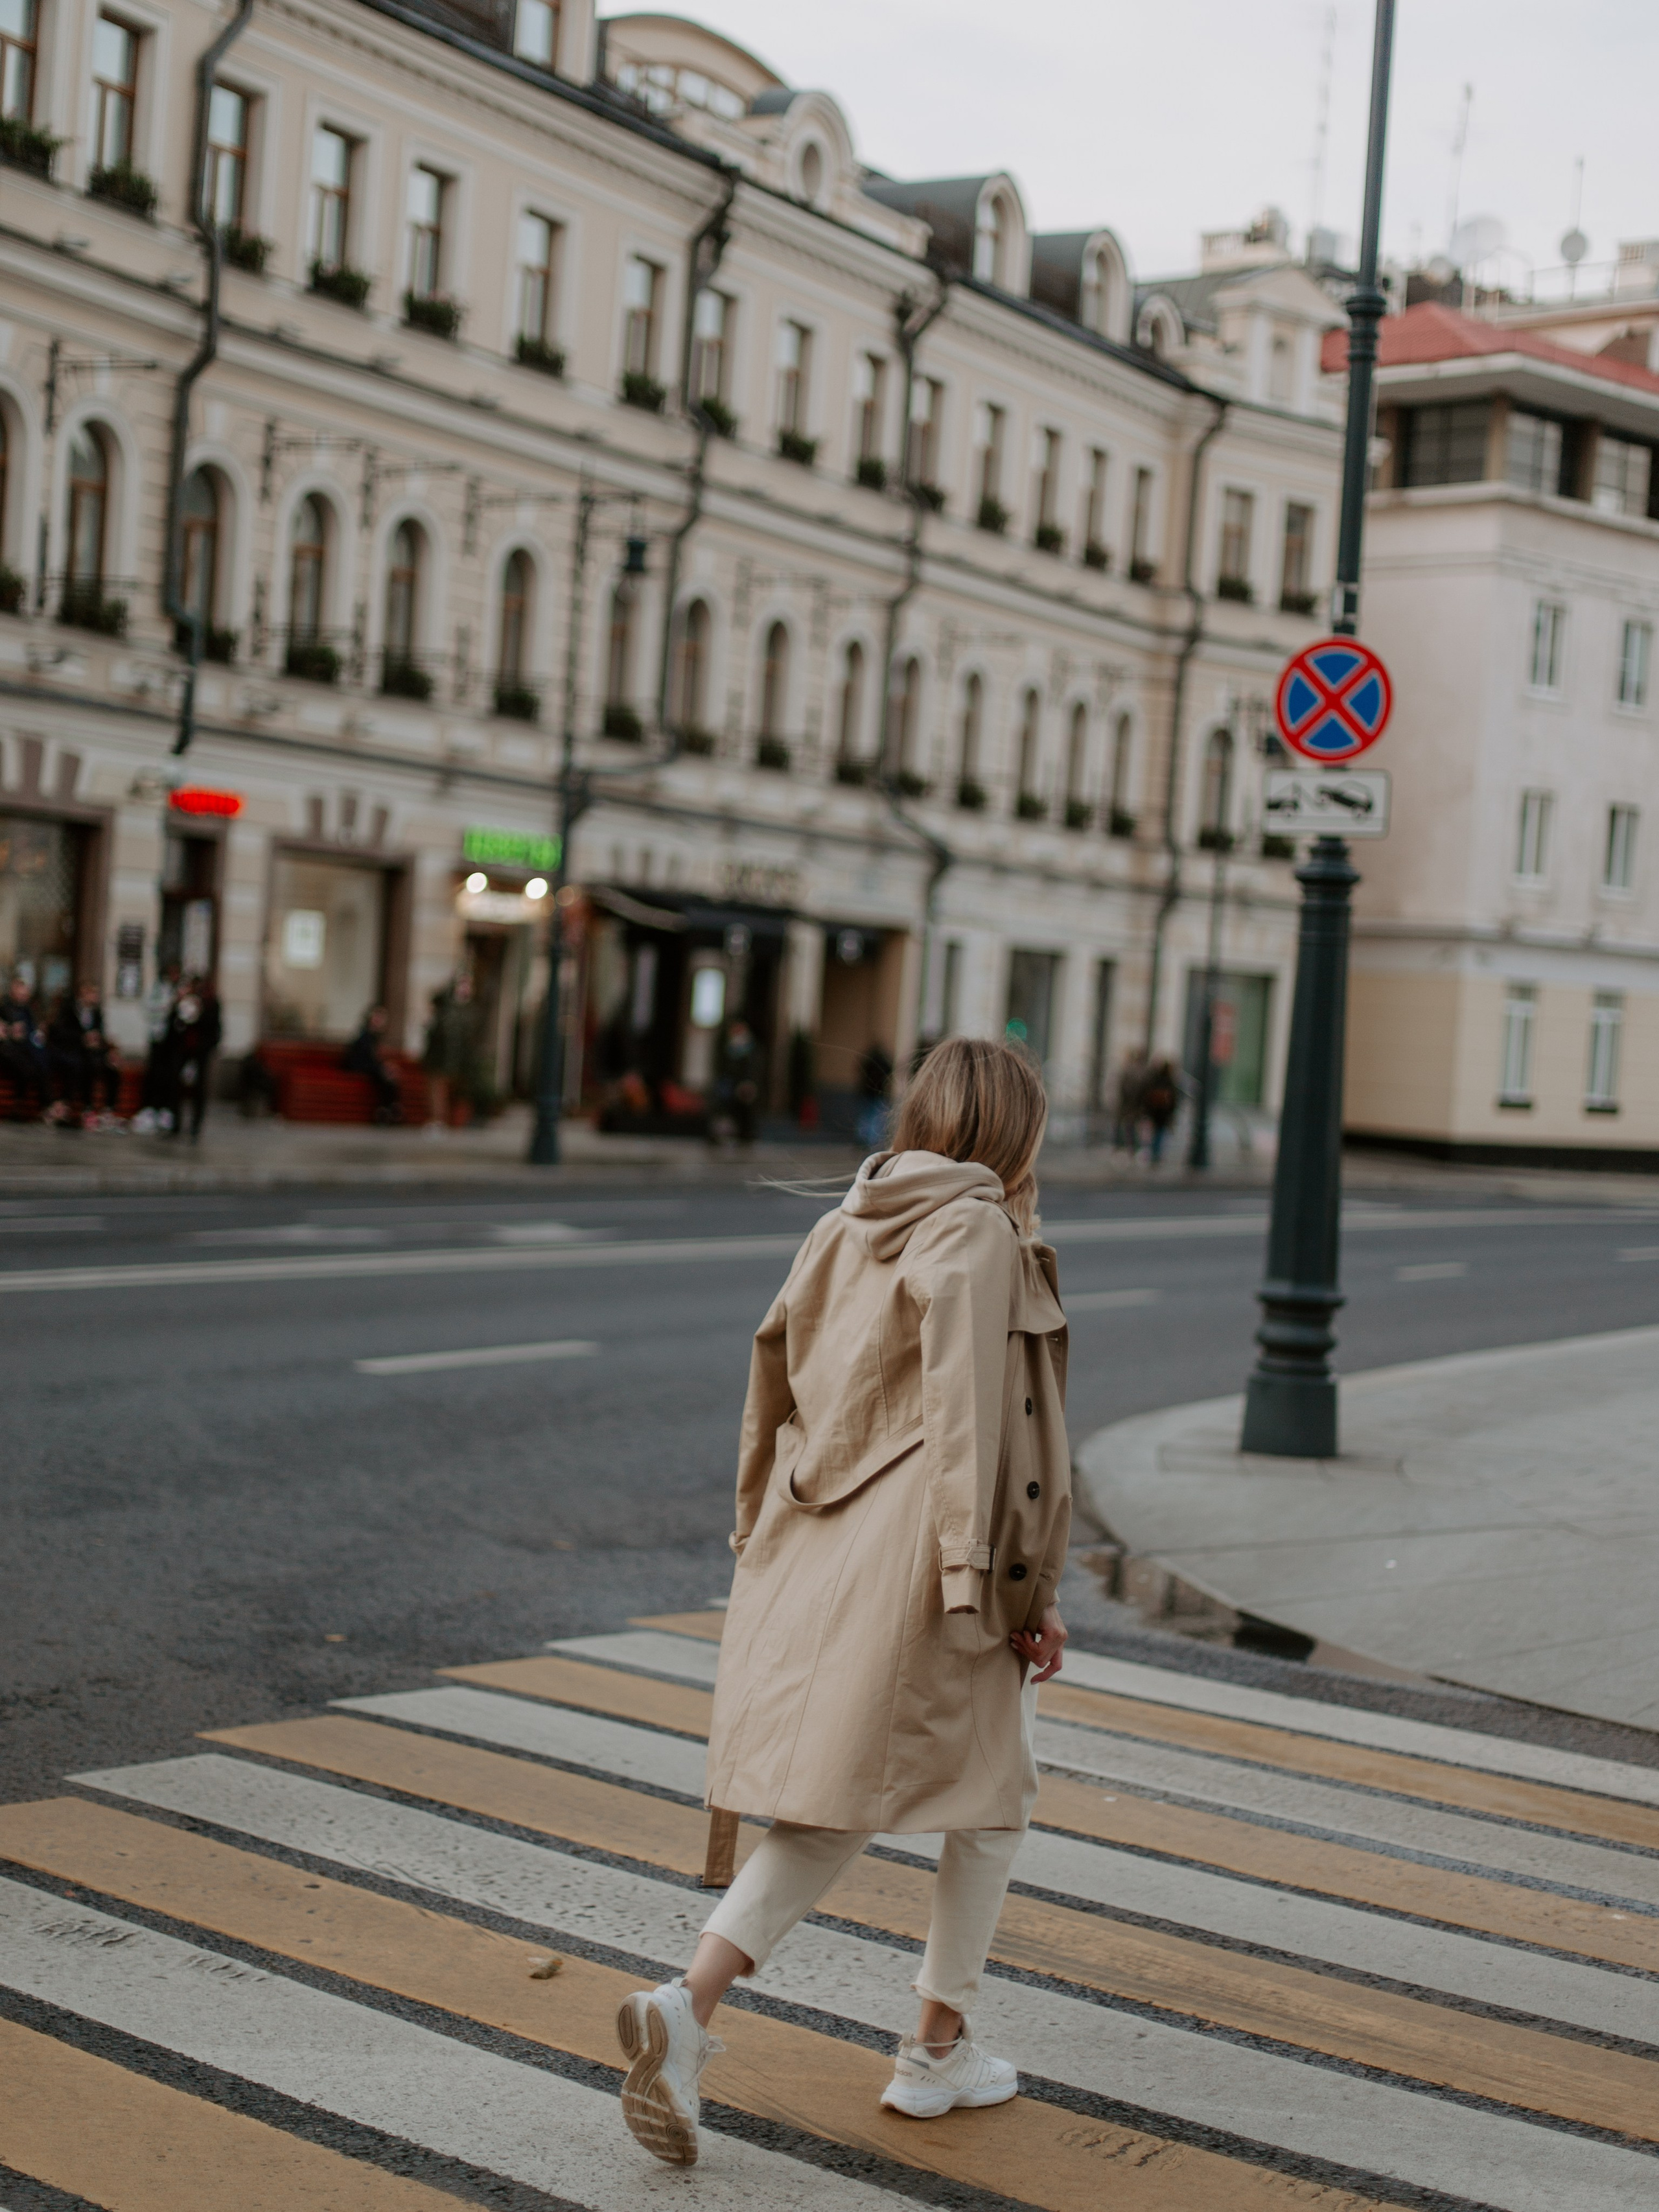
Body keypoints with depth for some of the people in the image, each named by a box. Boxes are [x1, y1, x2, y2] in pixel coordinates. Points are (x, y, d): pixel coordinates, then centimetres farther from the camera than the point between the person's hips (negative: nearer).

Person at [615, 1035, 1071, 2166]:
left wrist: (763, 1539, 25)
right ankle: (942, 2048, 22)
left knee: (832, 1811, 12)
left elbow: (773, 1397, 17)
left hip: (813, 1554, 7)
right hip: (921, 1556, -7)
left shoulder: (840, 1230, 14)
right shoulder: (978, 1234, -9)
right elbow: (962, 1409, -17)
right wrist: (988, 1579, -16)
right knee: (994, 1785, 15)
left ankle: (689, 2003, -8)